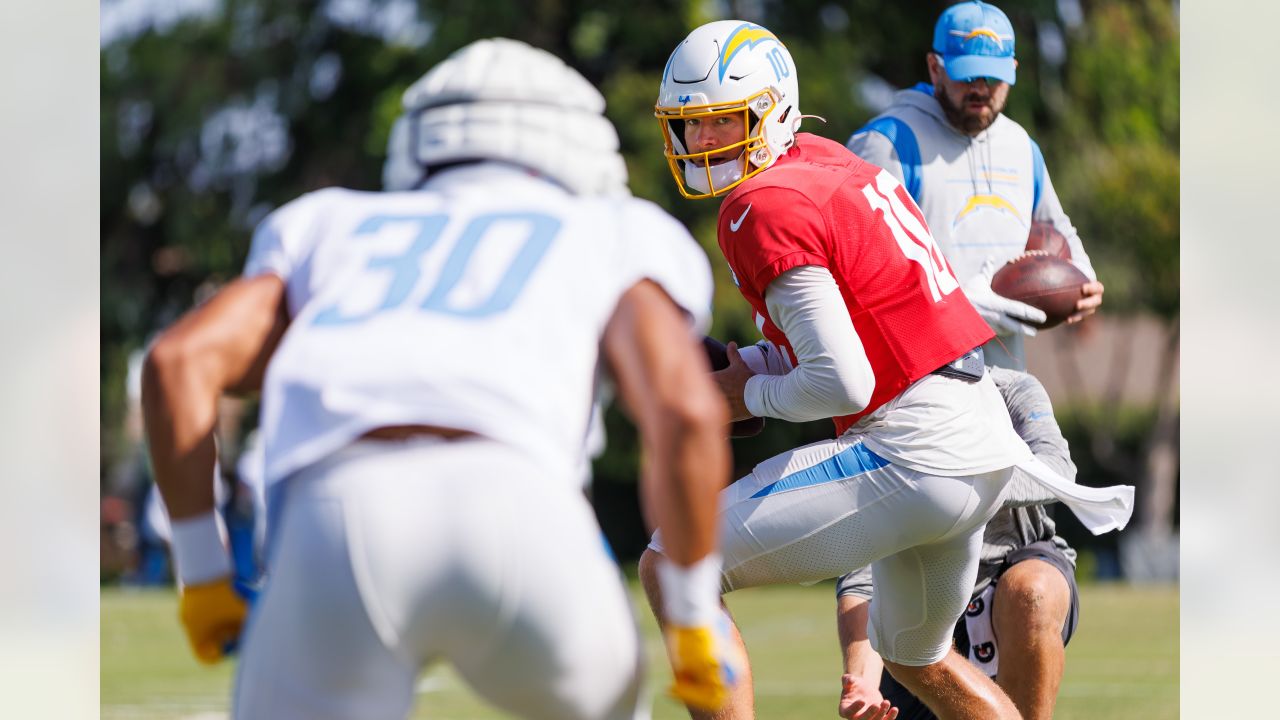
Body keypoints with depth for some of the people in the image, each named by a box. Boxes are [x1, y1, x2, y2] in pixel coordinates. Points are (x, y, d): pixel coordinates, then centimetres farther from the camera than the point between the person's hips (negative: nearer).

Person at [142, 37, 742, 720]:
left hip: (333, 533, 1)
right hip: (512, 519, 0)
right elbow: (686, 410, 10)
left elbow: (177, 362, 20)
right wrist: (694, 622, 20)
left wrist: (202, 577, 27)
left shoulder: (337, 233, 38)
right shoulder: (618, 239, 31)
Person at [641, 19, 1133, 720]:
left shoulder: (765, 209, -14)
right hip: (987, 449, 10)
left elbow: (843, 385, -20)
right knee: (915, 658, 33)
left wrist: (749, 394, -2)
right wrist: (746, 366, 11)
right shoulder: (826, 158, 14)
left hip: (911, 457, -10)